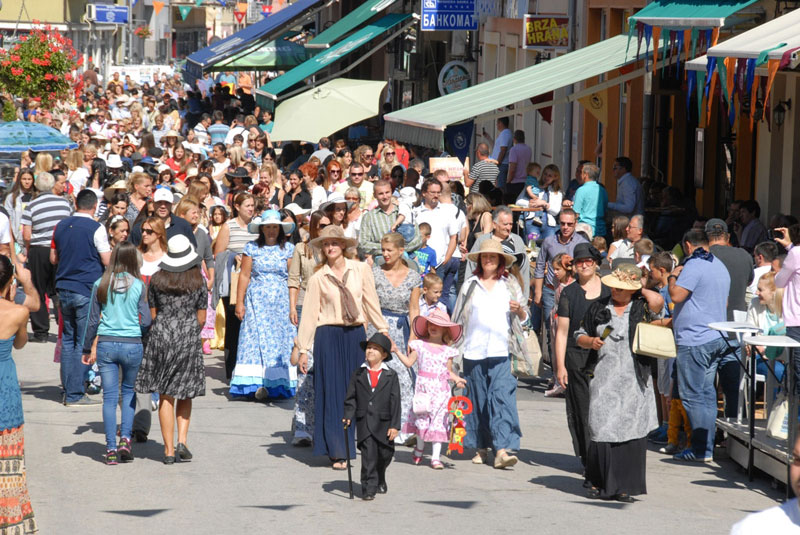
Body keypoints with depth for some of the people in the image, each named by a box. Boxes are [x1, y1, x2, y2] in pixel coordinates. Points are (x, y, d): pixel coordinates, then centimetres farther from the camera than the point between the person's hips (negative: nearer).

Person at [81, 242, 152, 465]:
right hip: (132, 344, -1)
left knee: (109, 396, 5)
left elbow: (93, 321, 3)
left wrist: (88, 349, 13)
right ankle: (125, 438, 3)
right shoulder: (138, 286, -5)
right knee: (129, 391, 17)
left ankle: (111, 449, 3)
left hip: (106, 344, 1)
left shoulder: (101, 285, 0)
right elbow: (146, 321, -6)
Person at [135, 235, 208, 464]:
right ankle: (182, 441, -2)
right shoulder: (198, 282, -1)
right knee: (185, 393, 14)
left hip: (161, 336, 0)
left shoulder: (157, 280, 1)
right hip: (189, 339, 0)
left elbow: (153, 314, 5)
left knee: (165, 396, 5)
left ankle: (169, 450, 4)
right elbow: (201, 319, 2)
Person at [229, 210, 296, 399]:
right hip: (257, 300, -1)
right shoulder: (252, 248, 5)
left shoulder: (288, 249, 6)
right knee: (257, 339, -7)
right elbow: (244, 275, 4)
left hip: (281, 300, 1)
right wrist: (239, 302, -1)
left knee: (281, 341, -3)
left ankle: (278, 385, -2)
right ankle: (257, 384, -9)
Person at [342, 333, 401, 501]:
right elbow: (351, 398, 7)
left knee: (385, 454, 11)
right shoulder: (358, 374, 5)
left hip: (383, 423, 0)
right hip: (364, 422, 0)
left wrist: (395, 425, -6)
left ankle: (380, 480, 38)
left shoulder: (390, 375, 1)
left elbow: (395, 402, -1)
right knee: (368, 455, -10)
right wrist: (348, 416, -8)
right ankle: (369, 488, -8)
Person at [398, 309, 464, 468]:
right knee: (422, 418, -2)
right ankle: (419, 448, 21)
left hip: (441, 389, 0)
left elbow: (448, 371, 12)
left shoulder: (448, 350, 9)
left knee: (438, 421, -3)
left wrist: (457, 379, -4)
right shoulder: (420, 345, 7)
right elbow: (409, 362, 4)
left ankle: (435, 457, -2)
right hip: (423, 386, 0)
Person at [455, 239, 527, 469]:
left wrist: (519, 309, -7)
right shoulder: (470, 285, 11)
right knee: (478, 399, 4)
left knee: (502, 397, -12)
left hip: (501, 351, -1)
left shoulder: (510, 285, 11)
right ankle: (481, 447, 14)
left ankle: (502, 450, -20)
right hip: (474, 350, 2)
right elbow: (458, 318, 14)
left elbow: (524, 318, 15)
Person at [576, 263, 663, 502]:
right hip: (604, 378, 2)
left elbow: (657, 301, -19)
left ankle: (624, 487, 2)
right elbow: (580, 335, 19)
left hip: (634, 379, -2)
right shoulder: (599, 308, 12)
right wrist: (590, 342, -2)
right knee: (601, 428, -2)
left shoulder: (642, 307, 4)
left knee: (631, 430, -3)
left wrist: (640, 290, -1)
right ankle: (599, 482, 11)